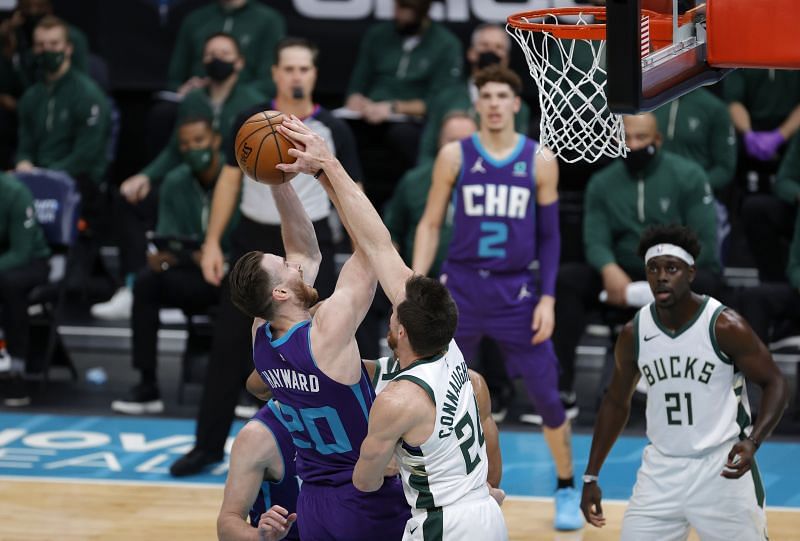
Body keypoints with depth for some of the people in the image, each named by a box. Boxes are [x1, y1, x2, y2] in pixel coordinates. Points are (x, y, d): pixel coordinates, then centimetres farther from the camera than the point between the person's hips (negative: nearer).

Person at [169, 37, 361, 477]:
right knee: (229, 344, 4)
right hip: (254, 240, 2)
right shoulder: (251, 122, 0)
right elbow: (230, 181, 7)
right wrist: (212, 242, 1)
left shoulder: (332, 130, -4)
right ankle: (208, 445, 14)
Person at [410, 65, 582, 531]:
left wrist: (547, 298, -4)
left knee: (547, 397, 3)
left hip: (517, 292, 0)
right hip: (462, 286, 0)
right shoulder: (455, 156, -1)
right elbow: (431, 224, 4)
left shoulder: (540, 160, 0)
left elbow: (549, 235, 4)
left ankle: (567, 489, 22)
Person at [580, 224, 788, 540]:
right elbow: (616, 403, 13)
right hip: (661, 471, 4)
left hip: (722, 470, -4)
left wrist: (753, 442, -25)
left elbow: (774, 384, -7)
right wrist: (591, 476, 10)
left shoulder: (724, 326, -13)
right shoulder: (634, 333, 0)